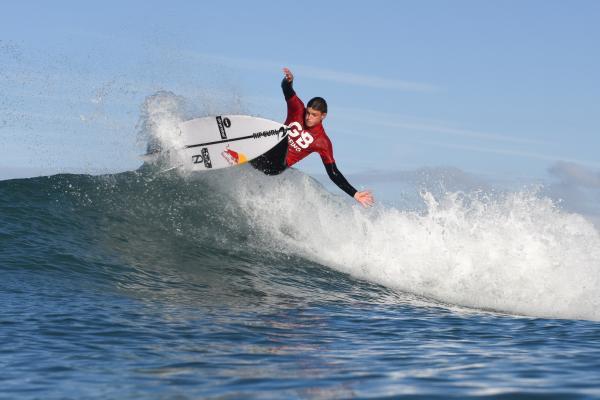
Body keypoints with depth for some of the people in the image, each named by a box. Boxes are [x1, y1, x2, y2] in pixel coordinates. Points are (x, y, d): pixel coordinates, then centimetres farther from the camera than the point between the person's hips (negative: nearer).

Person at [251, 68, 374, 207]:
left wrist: (355, 194, -8)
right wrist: (288, 81, -33)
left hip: (275, 166, -4)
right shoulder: (298, 110, 5)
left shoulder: (323, 142, -2)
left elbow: (333, 173, 0)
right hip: (261, 153, 4)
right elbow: (287, 90, -8)